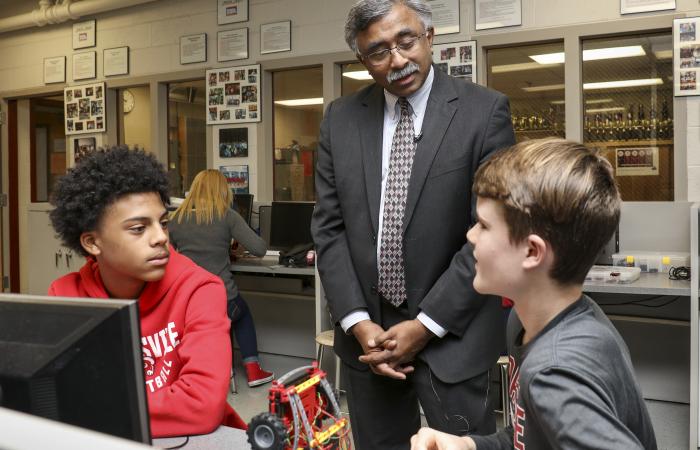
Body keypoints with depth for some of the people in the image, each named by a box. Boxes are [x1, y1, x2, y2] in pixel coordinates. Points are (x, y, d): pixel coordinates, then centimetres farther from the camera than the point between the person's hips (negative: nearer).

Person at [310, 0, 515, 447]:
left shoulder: (485, 111, -7)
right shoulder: (341, 119, 4)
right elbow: (329, 228, 3)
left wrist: (426, 324, -12)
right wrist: (356, 322, -6)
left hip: (451, 336, -3)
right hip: (366, 334, 3)